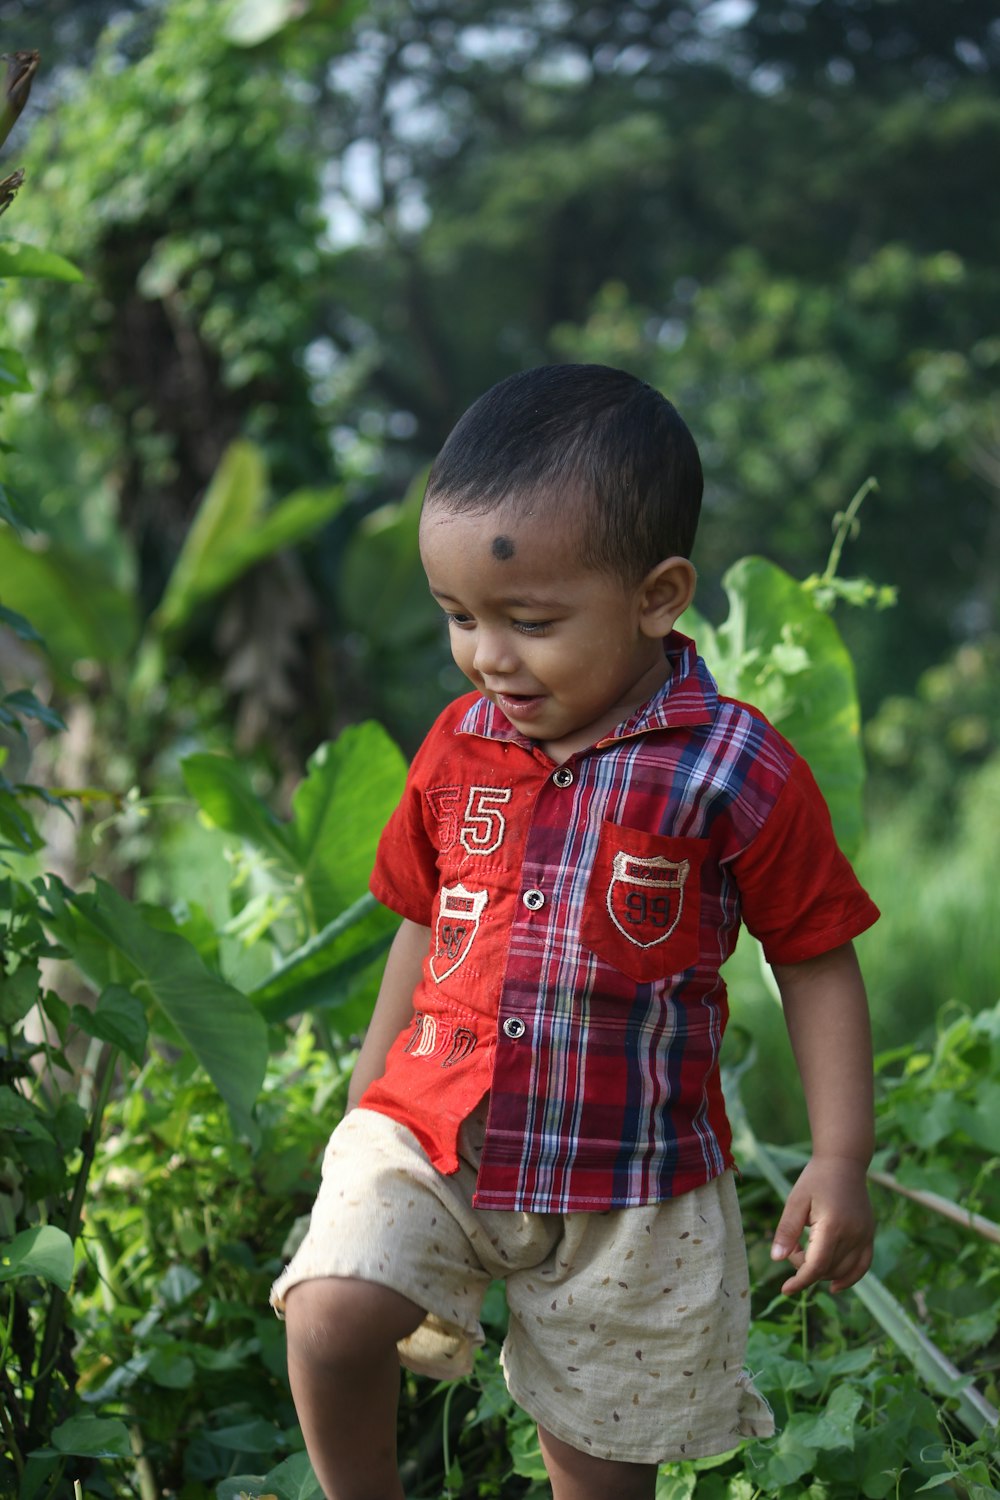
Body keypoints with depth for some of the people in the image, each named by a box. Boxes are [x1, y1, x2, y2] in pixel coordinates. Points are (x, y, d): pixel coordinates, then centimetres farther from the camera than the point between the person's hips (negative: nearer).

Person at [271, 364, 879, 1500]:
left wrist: (840, 1161, -8)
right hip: (432, 1137, 3)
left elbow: (815, 961, -4)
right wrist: (369, 1093, 19)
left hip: (627, 1182, -2)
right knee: (326, 1317, -21)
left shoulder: (739, 773, -11)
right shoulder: (457, 748, 1)